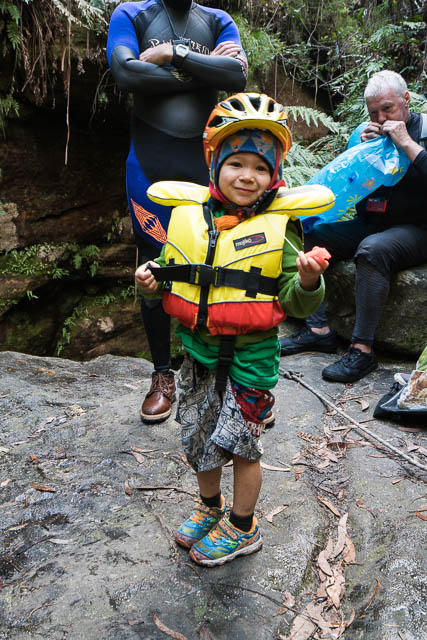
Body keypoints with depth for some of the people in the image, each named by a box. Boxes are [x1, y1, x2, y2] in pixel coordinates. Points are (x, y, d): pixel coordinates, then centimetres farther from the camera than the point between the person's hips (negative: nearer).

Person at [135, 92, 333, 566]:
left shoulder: (279, 226, -10)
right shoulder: (187, 215, 0)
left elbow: (296, 304, -9)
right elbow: (171, 275, 12)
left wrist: (308, 281, -30)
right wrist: (151, 281, -9)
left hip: (250, 355, -4)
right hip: (197, 350, 5)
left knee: (237, 442, 8)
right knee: (197, 438, 19)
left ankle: (243, 531, 33)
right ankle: (210, 506, 48)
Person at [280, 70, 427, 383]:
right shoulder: (370, 133, 11)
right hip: (369, 224, 6)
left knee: (373, 249, -37)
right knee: (309, 234, -11)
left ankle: (363, 350, -31)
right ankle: (319, 330, -12)